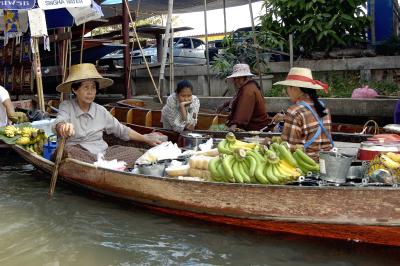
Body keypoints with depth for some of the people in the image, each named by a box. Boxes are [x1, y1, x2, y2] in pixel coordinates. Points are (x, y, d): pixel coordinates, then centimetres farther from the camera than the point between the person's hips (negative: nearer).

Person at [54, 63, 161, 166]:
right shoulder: (66, 106, 2)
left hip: (102, 153, 4)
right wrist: (63, 127, -46)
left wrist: (148, 140, 14)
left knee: (134, 152, -19)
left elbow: (122, 130, 19)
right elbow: (58, 123, -19)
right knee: (69, 151, -39)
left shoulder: (101, 111, 13)